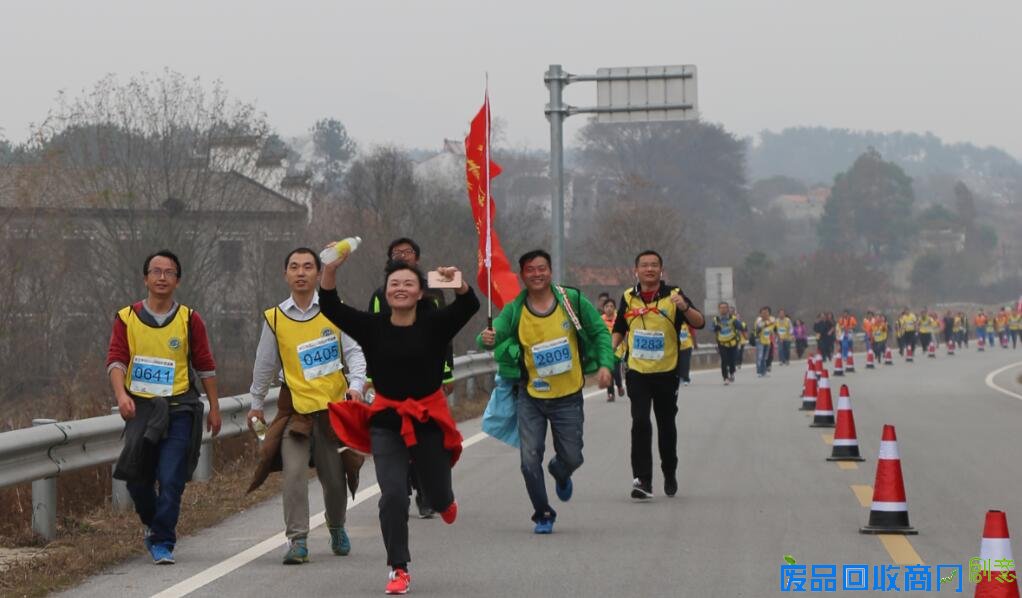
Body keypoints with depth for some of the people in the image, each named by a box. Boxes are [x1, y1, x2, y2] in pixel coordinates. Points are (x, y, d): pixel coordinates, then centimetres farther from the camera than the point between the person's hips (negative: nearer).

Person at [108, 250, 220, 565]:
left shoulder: (189, 320, 4)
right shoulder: (127, 318, 4)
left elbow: (205, 365, 9)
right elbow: (116, 359, -3)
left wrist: (214, 408, 9)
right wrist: (121, 394, -20)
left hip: (179, 409, -1)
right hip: (140, 407, 1)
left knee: (170, 480, -9)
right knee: (137, 476, 3)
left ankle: (163, 543, -2)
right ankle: (153, 524, 32)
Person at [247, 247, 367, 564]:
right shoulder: (274, 318, 3)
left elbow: (354, 351, 3)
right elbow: (264, 365, 15)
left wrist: (356, 385, -14)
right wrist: (256, 404, 21)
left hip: (335, 406, 0)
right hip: (296, 409, 0)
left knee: (335, 477, 9)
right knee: (294, 473, -16)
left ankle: (337, 528, 36)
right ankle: (297, 541, -11)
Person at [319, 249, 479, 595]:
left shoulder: (435, 325, -5)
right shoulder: (372, 327, -1)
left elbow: (469, 306, -21)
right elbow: (331, 308, -10)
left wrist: (457, 282, -42)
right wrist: (330, 270, -27)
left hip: (429, 421, 0)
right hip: (387, 421, 0)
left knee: (438, 496, 11)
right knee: (393, 496, -12)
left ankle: (443, 501, 51)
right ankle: (398, 569, 0)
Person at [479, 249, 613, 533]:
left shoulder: (572, 300, -6)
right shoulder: (514, 311, -5)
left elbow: (600, 332, 2)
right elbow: (494, 334, -12)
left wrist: (605, 364, -12)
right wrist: (486, 339, -36)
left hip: (568, 396, 0)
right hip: (531, 397, 0)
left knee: (571, 458, 7)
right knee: (530, 459, -9)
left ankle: (560, 474, 45)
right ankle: (543, 515, 11)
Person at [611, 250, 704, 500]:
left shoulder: (673, 295, -4)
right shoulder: (628, 297, 4)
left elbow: (699, 323, -13)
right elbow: (619, 330, 17)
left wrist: (685, 307, -31)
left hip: (667, 372, -1)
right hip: (637, 373, 1)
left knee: (667, 426, 13)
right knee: (640, 424, -12)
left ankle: (670, 474, 34)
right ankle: (642, 481, -11)